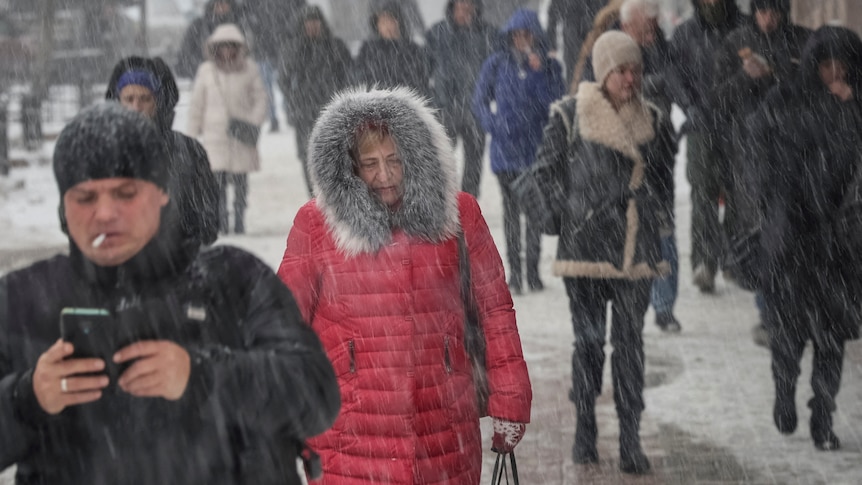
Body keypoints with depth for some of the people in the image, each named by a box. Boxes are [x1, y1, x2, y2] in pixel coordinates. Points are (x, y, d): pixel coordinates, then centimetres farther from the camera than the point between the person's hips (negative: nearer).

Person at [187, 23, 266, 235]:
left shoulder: (249, 69, 2)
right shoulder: (206, 71, 3)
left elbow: (260, 98, 8)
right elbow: (196, 104, 9)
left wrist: (254, 124, -4)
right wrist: (192, 134, 10)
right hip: (214, 134, 0)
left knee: (240, 181, 1)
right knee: (218, 180, -7)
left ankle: (239, 223, 10)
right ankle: (221, 224, -3)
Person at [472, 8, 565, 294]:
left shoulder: (549, 67, 1)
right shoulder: (496, 64, 2)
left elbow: (555, 103, -10)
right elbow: (480, 101, 9)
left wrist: (538, 73, -18)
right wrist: (493, 126, -5)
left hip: (537, 147, 0)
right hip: (506, 149, 0)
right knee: (511, 211, 0)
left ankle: (533, 271, 11)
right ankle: (514, 273, 4)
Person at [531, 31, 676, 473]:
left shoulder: (654, 122, 5)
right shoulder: (569, 116, -4)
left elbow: (664, 177, 18)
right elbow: (547, 171, 3)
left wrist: (649, 215, 8)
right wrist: (575, 212, -1)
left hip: (637, 251, 2)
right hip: (586, 249, -2)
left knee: (630, 345, 2)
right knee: (588, 342, 3)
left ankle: (630, 440, 6)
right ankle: (585, 432, 16)